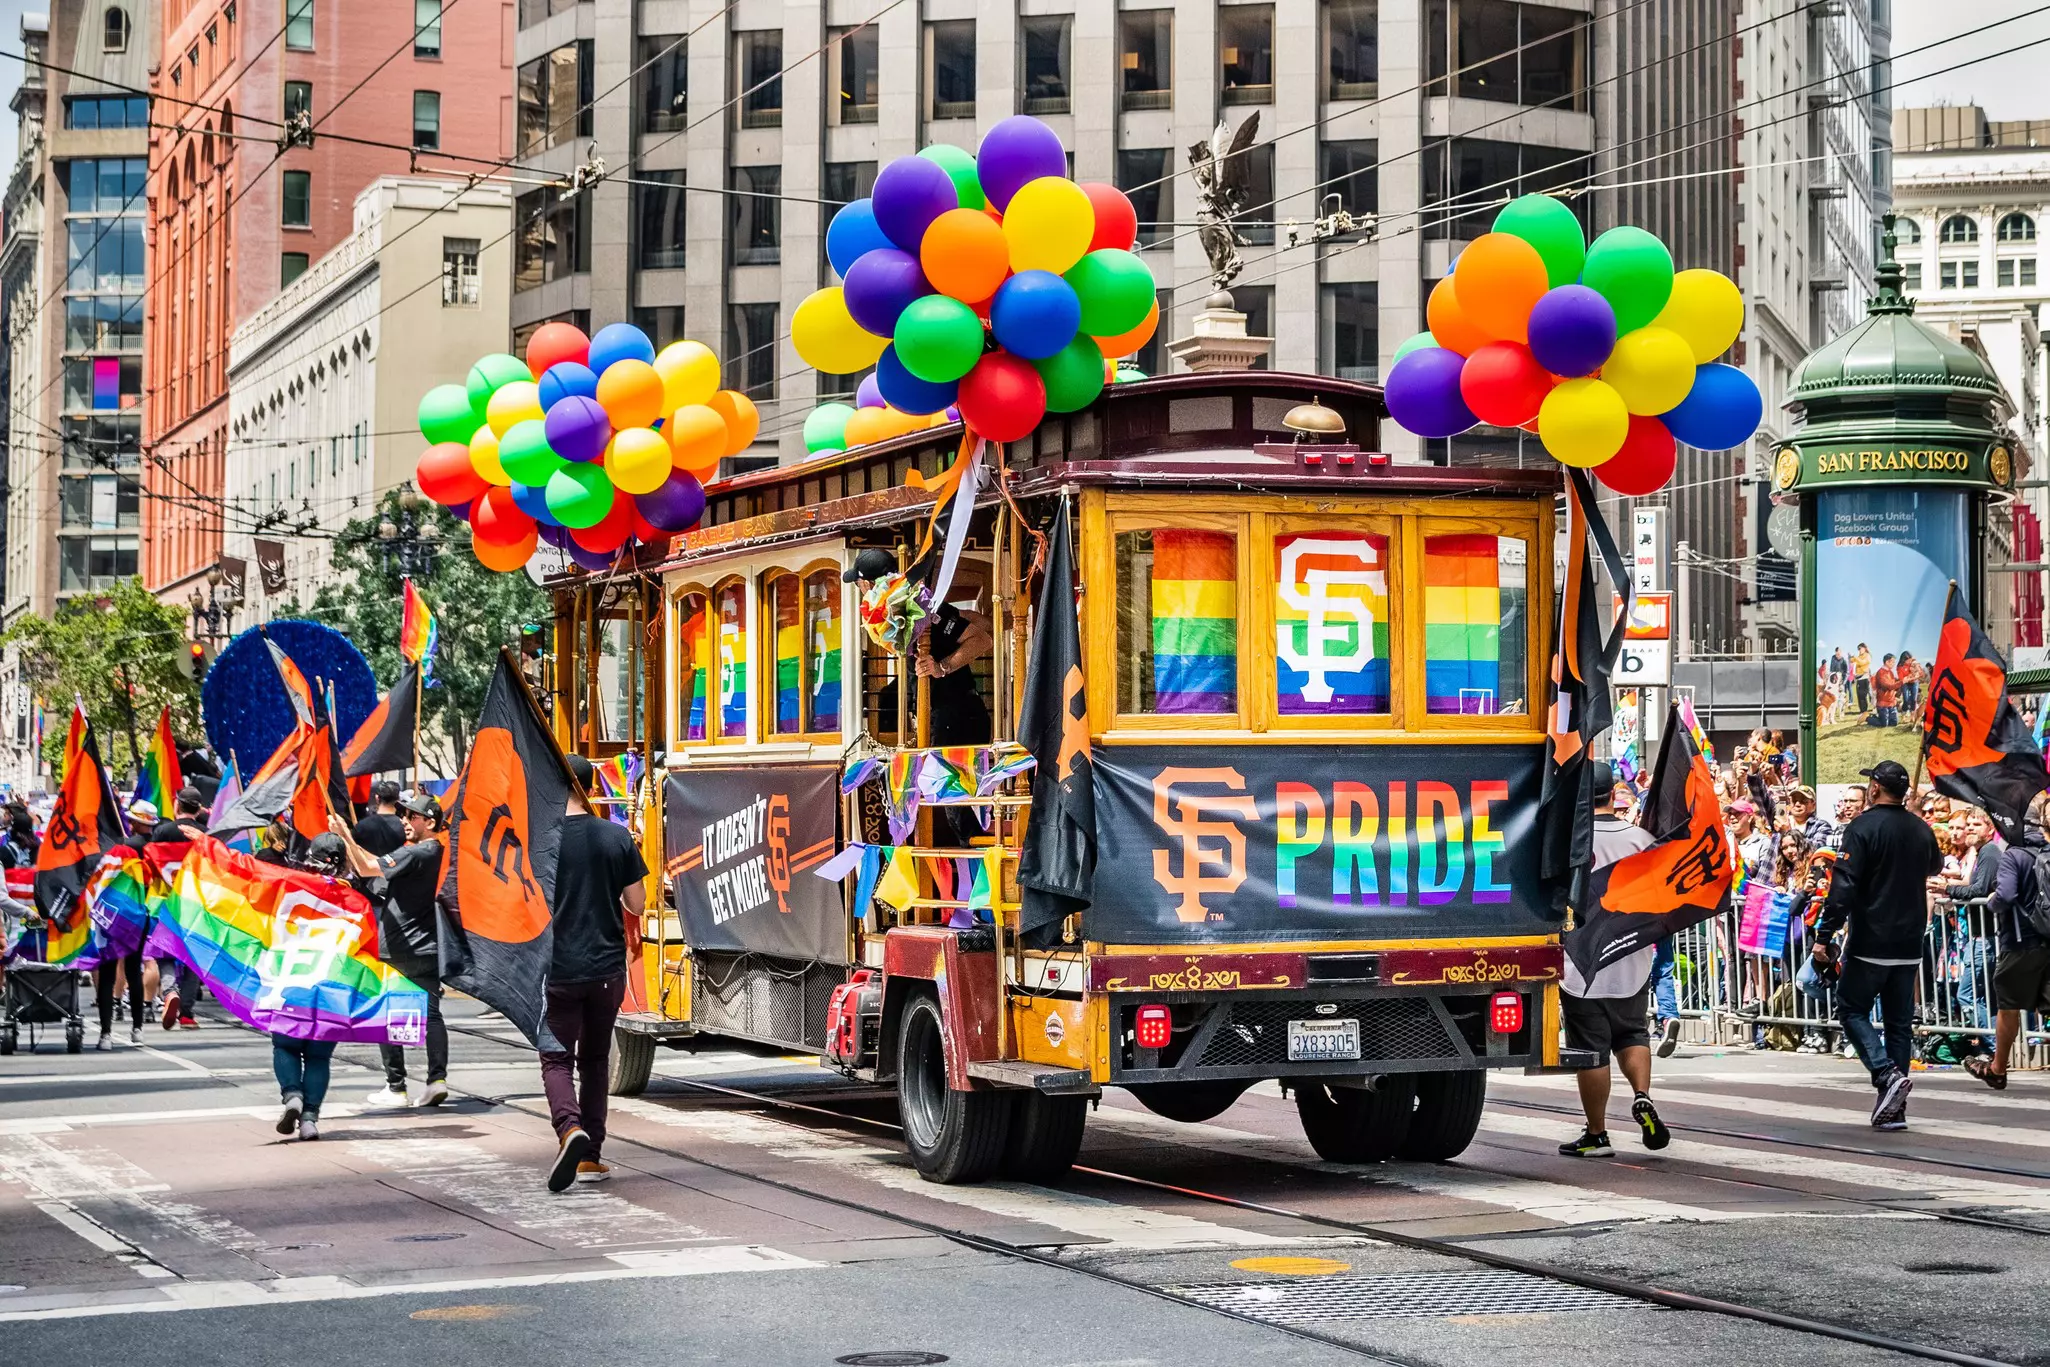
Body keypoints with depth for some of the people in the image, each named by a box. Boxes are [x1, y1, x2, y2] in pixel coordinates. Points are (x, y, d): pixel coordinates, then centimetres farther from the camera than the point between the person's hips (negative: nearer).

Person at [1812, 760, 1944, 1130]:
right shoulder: (1920, 829, 7)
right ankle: (1893, 1109, 8)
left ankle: (1887, 1073, -14)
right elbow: (1935, 868, 29)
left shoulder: (1864, 827, -12)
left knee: (1851, 1008, 7)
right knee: (1899, 1020, 9)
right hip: (1910, 945, 6)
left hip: (1871, 943, -6)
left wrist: (1824, 935, -16)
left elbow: (1843, 886, -18)